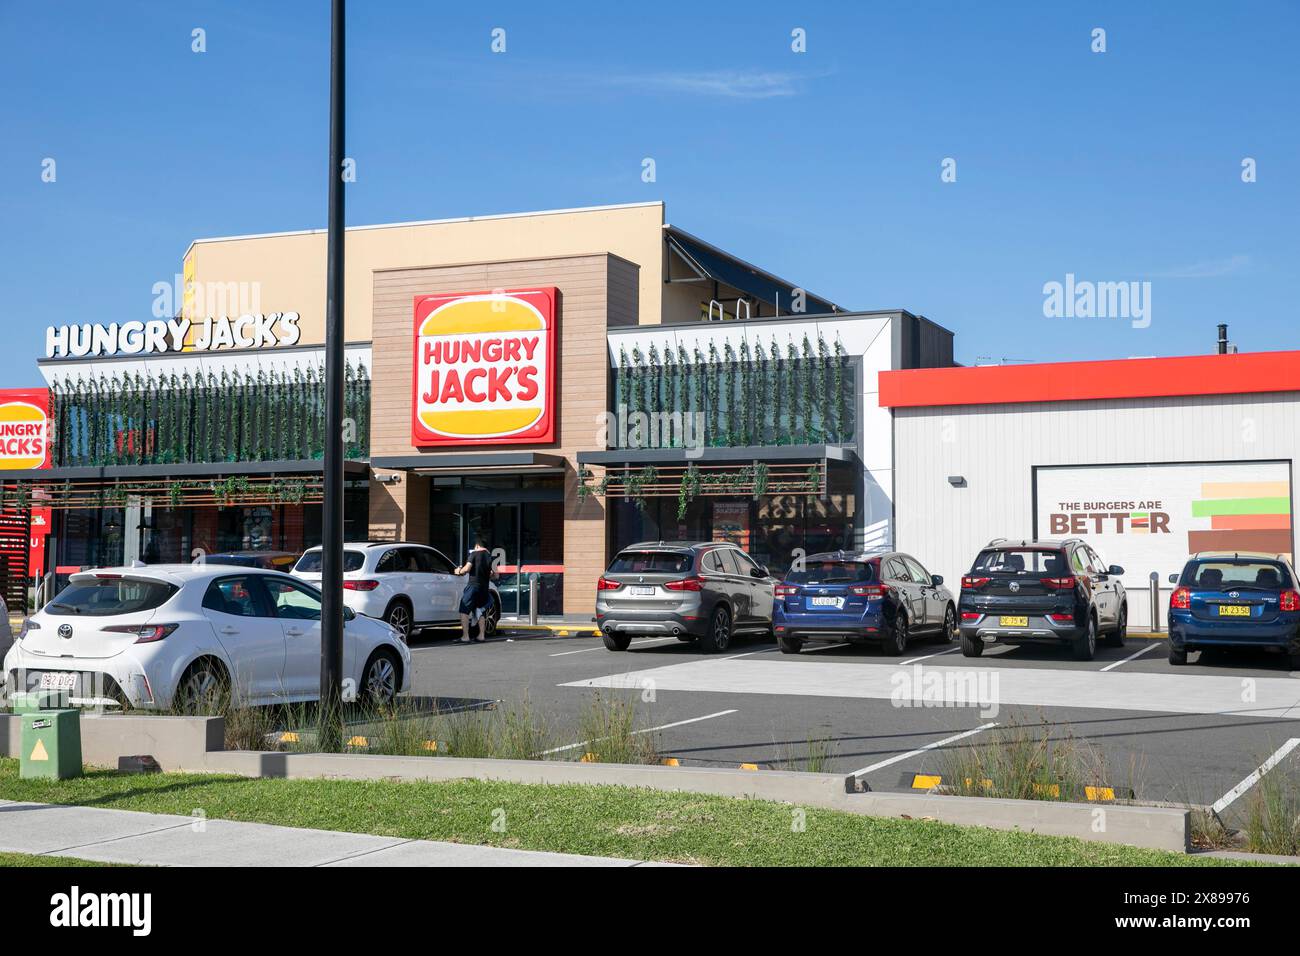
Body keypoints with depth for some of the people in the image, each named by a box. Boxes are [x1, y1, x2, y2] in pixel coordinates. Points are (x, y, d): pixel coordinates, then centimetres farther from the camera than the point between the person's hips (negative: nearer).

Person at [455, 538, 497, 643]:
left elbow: (467, 568, -14)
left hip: (473, 585, -6)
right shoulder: (490, 556, 11)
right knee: (480, 611, 19)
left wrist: (459, 571, 6)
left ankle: (465, 636, -11)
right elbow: (495, 574, 10)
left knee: (464, 610, -3)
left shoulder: (474, 554, -4)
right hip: (484, 587, 6)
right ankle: (482, 635, 16)